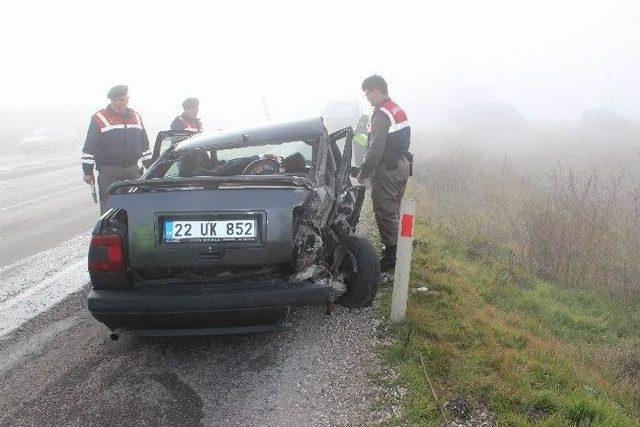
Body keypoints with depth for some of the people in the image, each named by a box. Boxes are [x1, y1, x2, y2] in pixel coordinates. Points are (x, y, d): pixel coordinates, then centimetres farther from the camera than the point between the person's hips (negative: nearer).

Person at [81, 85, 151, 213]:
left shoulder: (136, 117, 12)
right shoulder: (99, 118, -3)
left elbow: (144, 145, 20)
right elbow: (89, 147, -3)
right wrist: (88, 171, -5)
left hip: (134, 170, 5)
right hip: (109, 173, -4)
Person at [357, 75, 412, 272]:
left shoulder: (381, 115, -18)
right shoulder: (400, 111, 12)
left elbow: (375, 149, -22)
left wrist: (364, 173, -13)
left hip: (387, 171, -10)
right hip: (403, 166, 10)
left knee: (385, 214, -2)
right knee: (394, 211, 18)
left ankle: (390, 258, 4)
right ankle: (397, 252, 28)